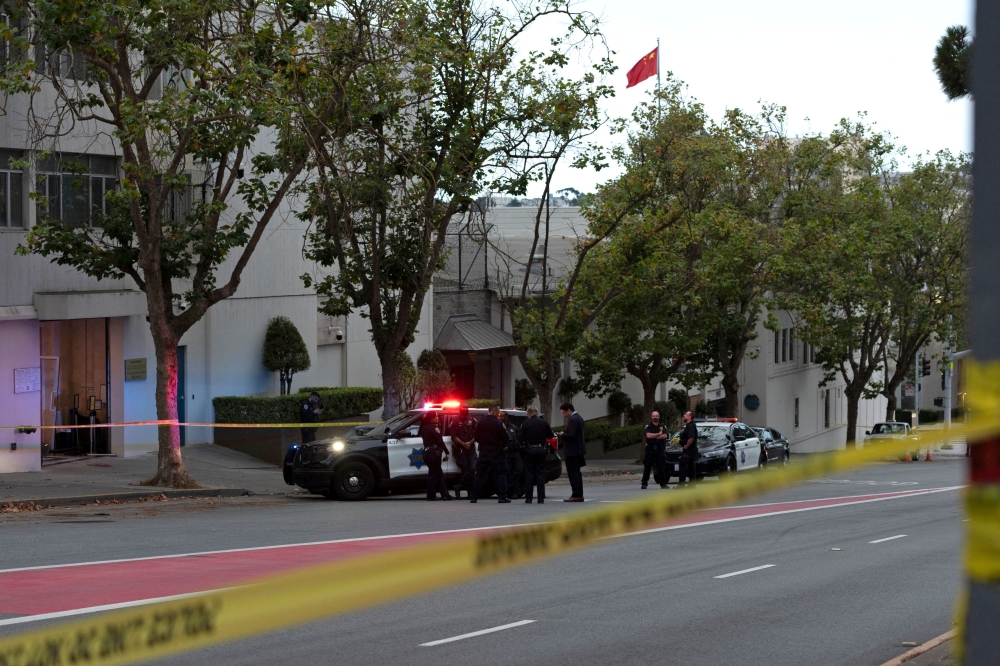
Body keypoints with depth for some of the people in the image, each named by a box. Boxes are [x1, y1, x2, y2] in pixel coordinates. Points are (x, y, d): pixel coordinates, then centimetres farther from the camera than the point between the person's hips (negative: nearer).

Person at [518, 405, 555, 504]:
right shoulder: (544, 423, -1)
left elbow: (519, 438, -7)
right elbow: (551, 436, 7)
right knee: (540, 474, 6)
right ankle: (541, 498, 3)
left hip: (529, 451, -2)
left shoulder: (525, 424, -7)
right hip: (541, 450, 2)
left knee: (529, 474, 4)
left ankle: (528, 498, 2)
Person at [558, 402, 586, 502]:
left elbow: (571, 435, -23)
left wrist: (563, 434, -7)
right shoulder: (579, 418, 15)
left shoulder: (573, 420, -18)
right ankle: (579, 495, 15)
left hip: (572, 452, -11)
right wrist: (564, 434, 14)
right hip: (578, 450, 11)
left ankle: (576, 495, -7)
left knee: (573, 473, -7)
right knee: (576, 473, 14)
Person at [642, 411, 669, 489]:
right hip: (650, 448, -2)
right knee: (647, 467, -3)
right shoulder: (648, 426, 4)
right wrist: (659, 434, -6)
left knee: (661, 467, 2)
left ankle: (663, 483, 8)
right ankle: (644, 483, 2)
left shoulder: (662, 426, 10)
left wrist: (653, 436, -9)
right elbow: (648, 435, -14)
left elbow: (665, 436, -5)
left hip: (660, 448, 2)